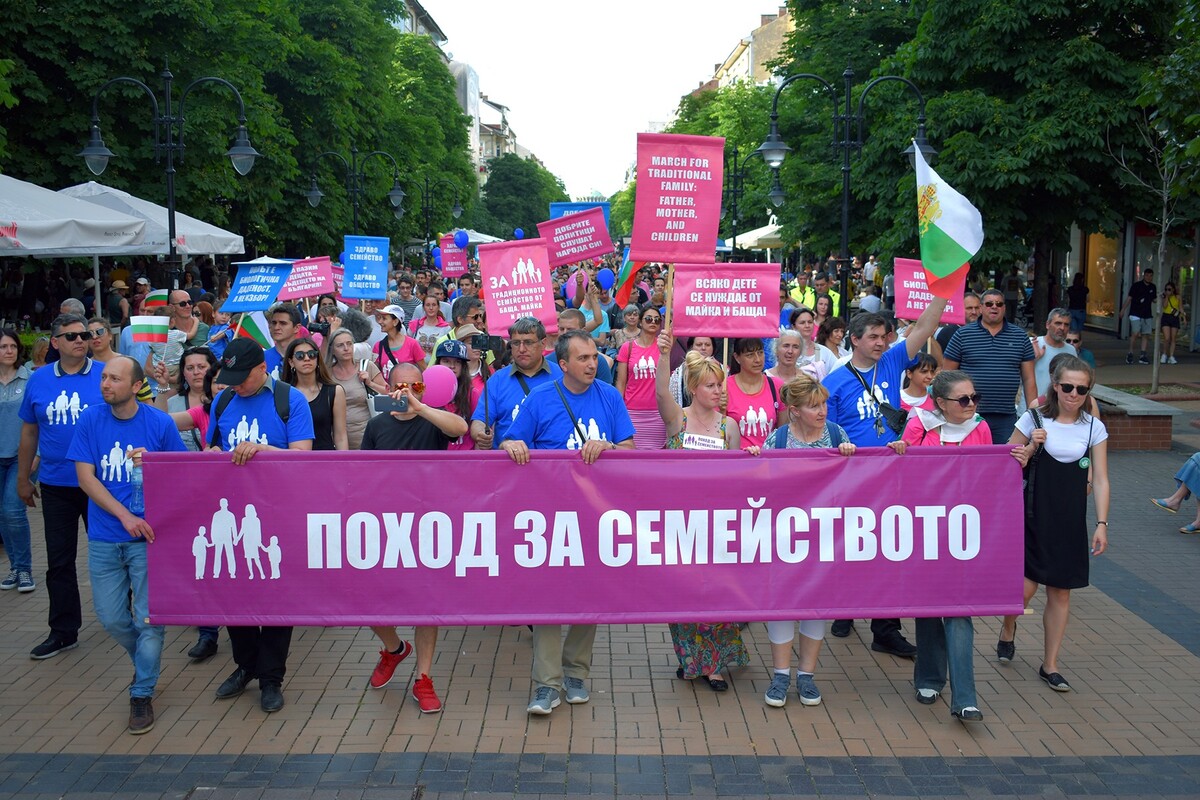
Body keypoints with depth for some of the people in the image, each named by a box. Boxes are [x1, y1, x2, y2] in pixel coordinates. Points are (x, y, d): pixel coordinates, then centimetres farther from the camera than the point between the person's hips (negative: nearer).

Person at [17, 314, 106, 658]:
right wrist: (23, 478, 13)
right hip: (56, 485, 3)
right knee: (59, 561, 8)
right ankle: (63, 631, 19)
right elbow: (29, 432, 11)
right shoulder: (39, 380, 4)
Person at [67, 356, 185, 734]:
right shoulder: (90, 419, -2)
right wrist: (125, 515, -15)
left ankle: (143, 692, 17)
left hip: (148, 536, -2)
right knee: (111, 618, 8)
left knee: (148, 618, -1)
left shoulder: (160, 423, -6)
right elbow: (85, 477, -4)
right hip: (104, 537, 2)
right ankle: (147, 659, 37)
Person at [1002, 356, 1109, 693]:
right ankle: (1008, 630, 28)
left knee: (1060, 592, 6)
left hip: (1070, 520, 2)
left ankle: (1050, 665, 19)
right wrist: (1032, 447, -15)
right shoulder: (1033, 419, -4)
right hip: (1033, 516, -2)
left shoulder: (1094, 428, 2)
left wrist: (1102, 523, -7)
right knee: (1026, 587, -6)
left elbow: (1099, 480, 1)